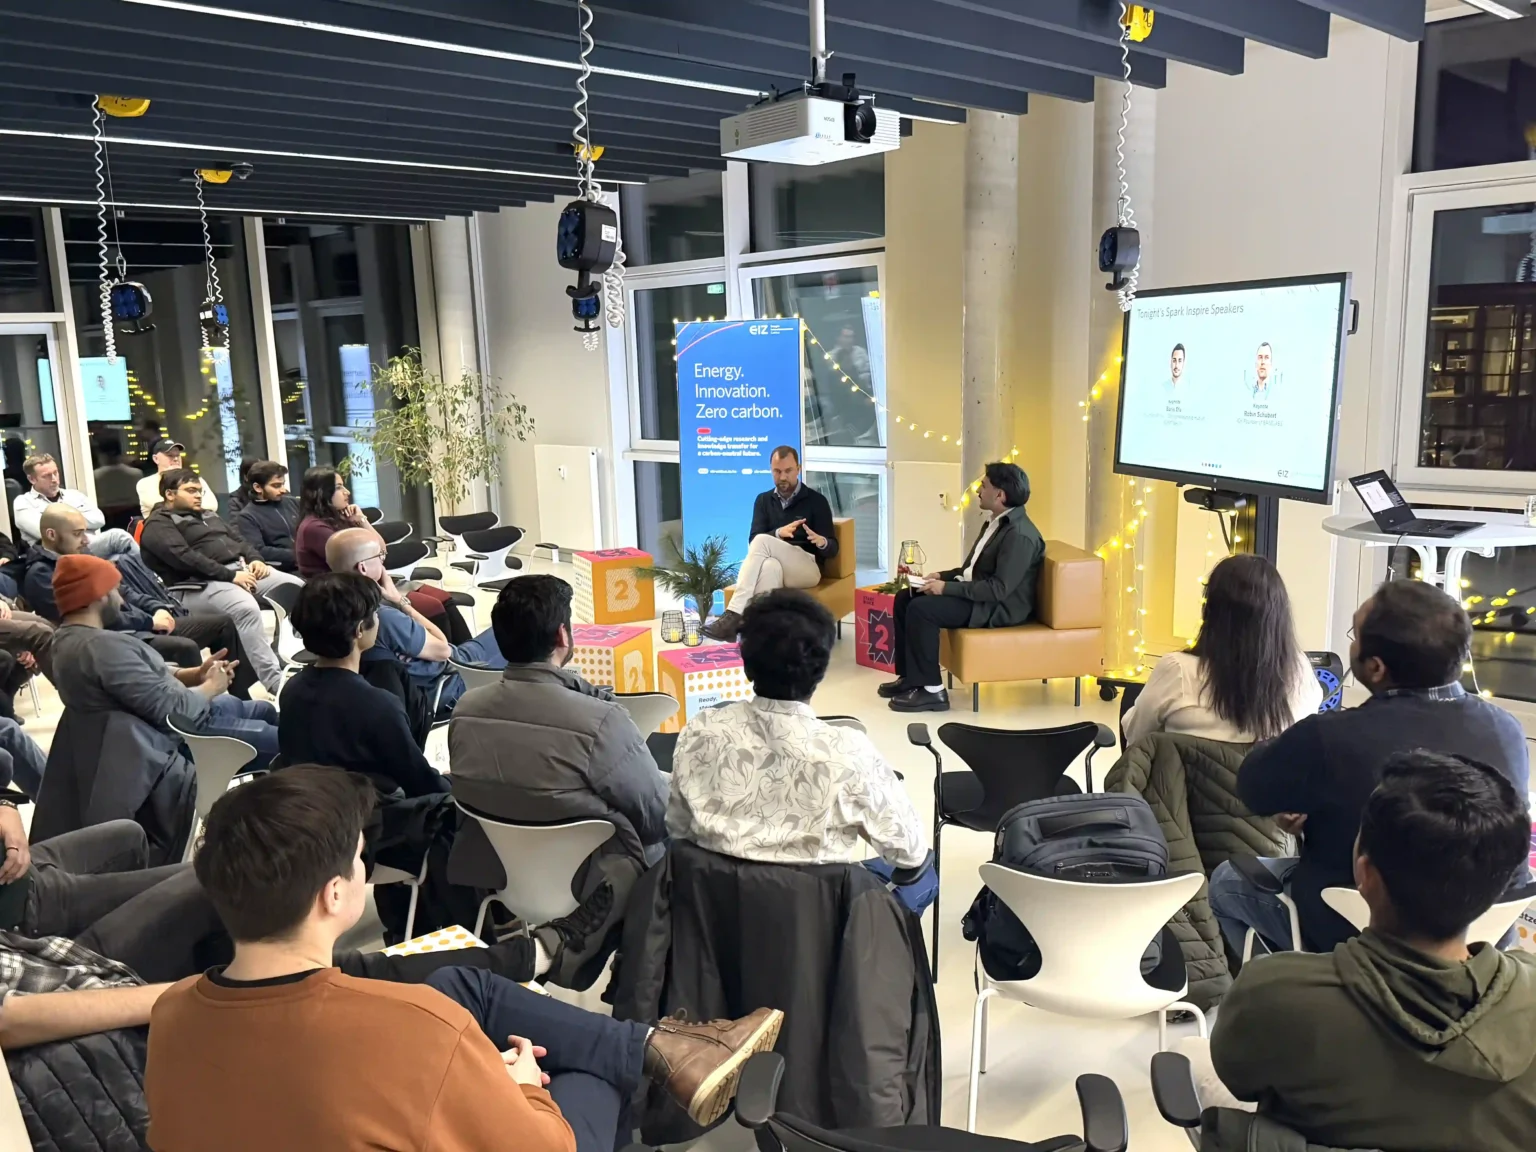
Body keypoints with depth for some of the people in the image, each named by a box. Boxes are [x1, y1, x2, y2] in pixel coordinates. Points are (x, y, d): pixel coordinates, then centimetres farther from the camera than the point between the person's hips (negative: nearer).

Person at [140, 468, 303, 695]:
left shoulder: (207, 515, 28)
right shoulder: (159, 524, 1)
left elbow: (238, 540, 24)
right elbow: (185, 558, -14)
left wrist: (255, 559, 1)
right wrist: (230, 575, -19)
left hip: (242, 569, 8)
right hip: (200, 585, -8)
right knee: (246, 608, -37)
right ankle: (275, 681, -40)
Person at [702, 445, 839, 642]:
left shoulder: (816, 501, 5)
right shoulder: (763, 500, 15)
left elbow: (832, 549, 1)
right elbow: (753, 542, 1)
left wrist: (821, 542, -24)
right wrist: (778, 533, -20)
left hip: (807, 569, -2)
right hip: (774, 568, 2)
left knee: (763, 541, -31)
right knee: (769, 566, -38)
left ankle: (734, 614, -39)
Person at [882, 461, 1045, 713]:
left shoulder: (1019, 535, -22)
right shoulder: (996, 522, 11)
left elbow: (999, 588, -26)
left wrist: (947, 587, -24)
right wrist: (943, 576, 5)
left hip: (999, 606, -10)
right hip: (976, 593, 10)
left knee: (921, 608, -25)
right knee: (904, 598, 3)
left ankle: (932, 690, -16)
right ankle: (909, 676, 8)